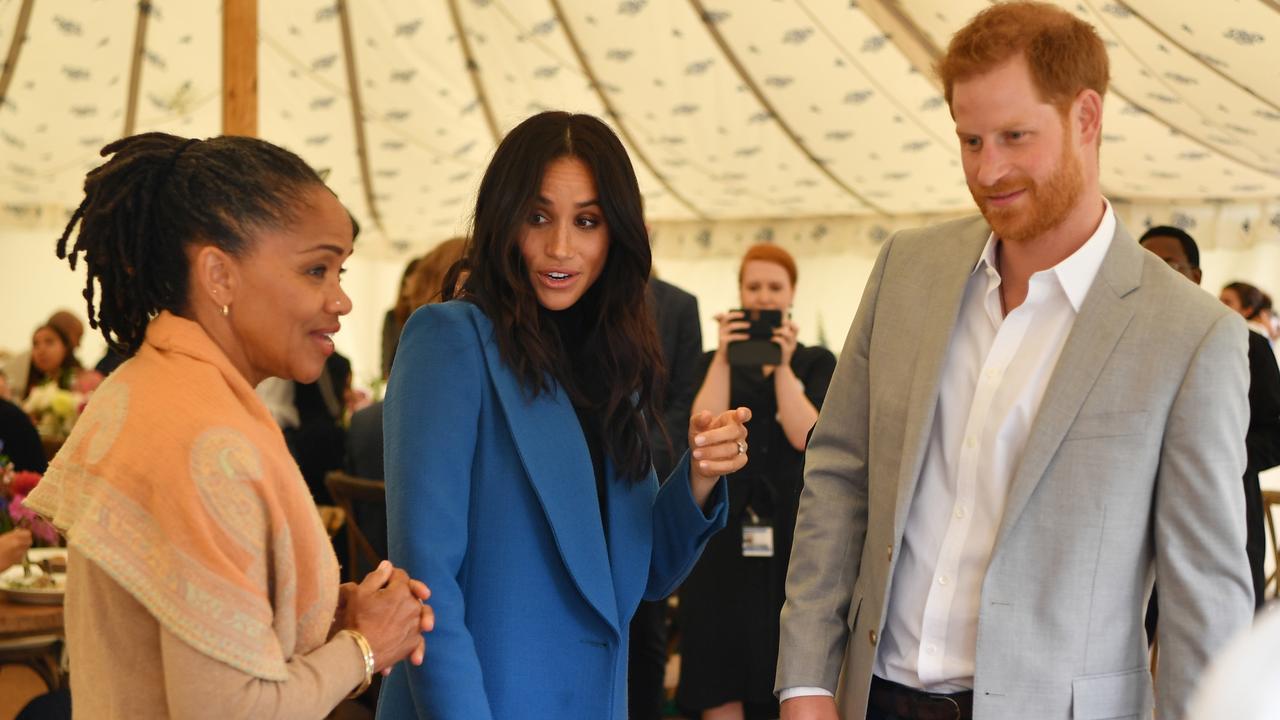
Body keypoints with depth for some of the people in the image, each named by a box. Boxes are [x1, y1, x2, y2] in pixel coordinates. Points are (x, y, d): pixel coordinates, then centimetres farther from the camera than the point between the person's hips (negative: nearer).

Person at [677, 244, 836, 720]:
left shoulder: (817, 362, 9)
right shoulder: (714, 362, 12)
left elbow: (805, 435, -8)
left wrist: (783, 365, -13)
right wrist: (724, 357, -11)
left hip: (790, 529, 0)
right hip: (724, 527, 1)